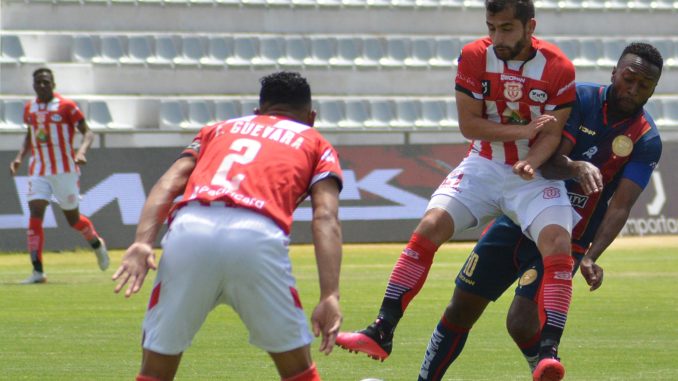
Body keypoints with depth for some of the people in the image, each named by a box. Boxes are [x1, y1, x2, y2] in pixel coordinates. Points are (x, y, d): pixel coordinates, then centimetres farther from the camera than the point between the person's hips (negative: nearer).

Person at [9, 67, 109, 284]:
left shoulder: (66, 107, -7)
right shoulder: (29, 109, 8)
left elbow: (87, 132, -7)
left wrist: (81, 152, -25)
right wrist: (20, 157, 9)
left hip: (65, 170, -4)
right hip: (38, 171, 4)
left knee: (73, 218, 8)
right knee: (35, 213, -12)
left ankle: (97, 244, 42)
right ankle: (38, 271, -14)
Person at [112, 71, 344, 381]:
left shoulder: (219, 129, 35)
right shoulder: (316, 144, 28)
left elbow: (171, 182, 16)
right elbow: (325, 217, 10)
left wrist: (143, 242, 2)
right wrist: (330, 295, -1)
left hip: (188, 230, 2)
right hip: (258, 237, -2)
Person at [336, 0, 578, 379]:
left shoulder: (558, 67, -13)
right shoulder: (474, 56, -9)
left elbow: (552, 133, -9)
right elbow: (469, 124, -10)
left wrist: (532, 162, -29)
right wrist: (523, 131, -19)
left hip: (536, 171, -1)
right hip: (485, 166, 1)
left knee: (558, 244, -25)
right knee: (430, 227, -16)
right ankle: (381, 333, -17)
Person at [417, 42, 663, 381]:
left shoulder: (646, 141, -9)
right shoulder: (578, 99, -8)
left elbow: (620, 207, -17)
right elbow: (549, 162, -19)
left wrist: (590, 257, -32)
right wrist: (576, 168, -42)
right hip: (517, 220, 2)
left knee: (521, 324, -19)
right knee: (461, 311, 8)